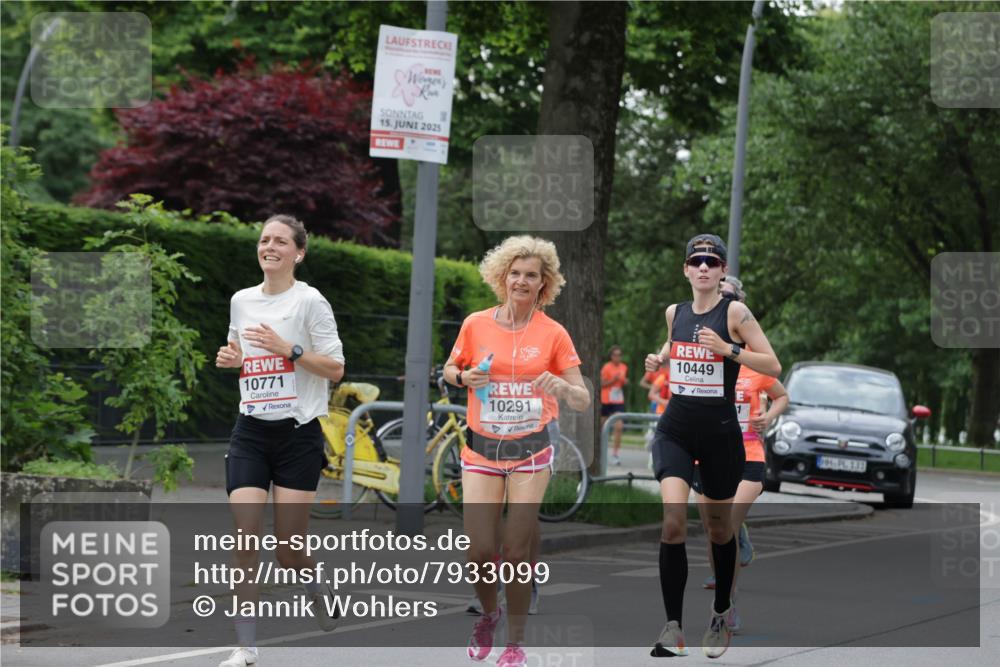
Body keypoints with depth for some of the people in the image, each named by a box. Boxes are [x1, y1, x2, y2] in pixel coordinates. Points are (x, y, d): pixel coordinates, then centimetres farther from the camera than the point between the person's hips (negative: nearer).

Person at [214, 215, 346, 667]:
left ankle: (317, 590, 33)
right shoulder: (242, 301, 9)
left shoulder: (309, 301, -6)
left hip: (298, 434, -4)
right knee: (245, 541, -9)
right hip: (250, 432, 4)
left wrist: (288, 348, -20)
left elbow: (335, 369, -8)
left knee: (288, 552, -1)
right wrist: (230, 358, 2)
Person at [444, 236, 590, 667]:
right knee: (479, 551, -6)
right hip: (482, 449, 1)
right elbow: (449, 369, 16)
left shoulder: (553, 334, -3)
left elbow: (583, 401, -1)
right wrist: (465, 377, -7)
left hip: (531, 450, -1)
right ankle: (488, 615, 26)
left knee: (516, 551, -5)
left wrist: (561, 387, -23)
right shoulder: (476, 325, 0)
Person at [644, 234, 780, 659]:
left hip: (720, 432, -2)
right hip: (676, 429, 2)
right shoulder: (675, 313, 6)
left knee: (719, 528, 13)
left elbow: (773, 366, -8)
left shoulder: (734, 312, -7)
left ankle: (720, 614, 36)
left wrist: (729, 350, -22)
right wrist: (659, 359, 5)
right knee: (673, 520, -18)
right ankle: (673, 628, -15)